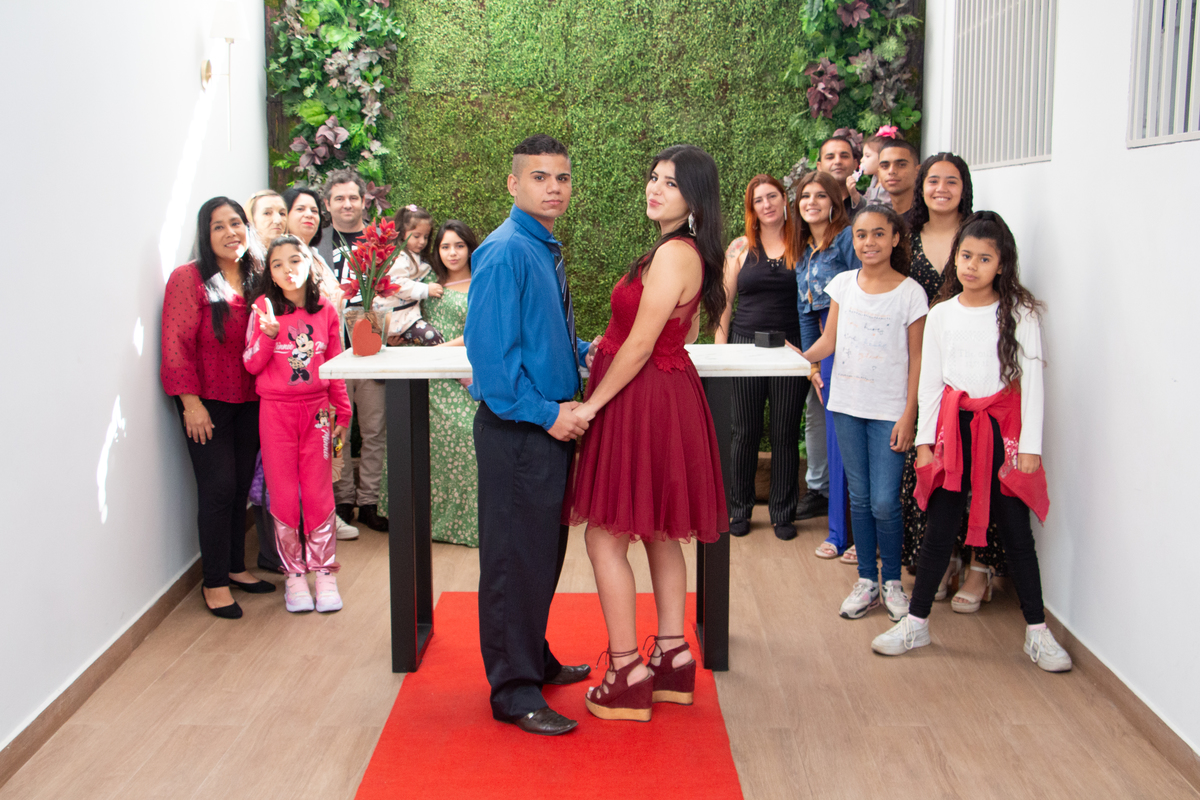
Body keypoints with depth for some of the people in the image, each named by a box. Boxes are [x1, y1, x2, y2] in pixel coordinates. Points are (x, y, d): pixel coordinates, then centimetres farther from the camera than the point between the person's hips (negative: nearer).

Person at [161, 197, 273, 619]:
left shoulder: (255, 278, 9)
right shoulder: (188, 278, -8)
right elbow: (176, 344, -11)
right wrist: (191, 402, -15)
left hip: (249, 401, 5)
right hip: (207, 402, -5)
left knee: (241, 485, 11)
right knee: (218, 488, -5)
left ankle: (235, 567, 26)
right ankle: (214, 582, 7)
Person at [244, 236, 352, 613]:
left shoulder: (326, 311, 3)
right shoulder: (264, 307, -3)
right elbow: (252, 364, -5)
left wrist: (342, 410, 12)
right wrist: (268, 332, -22)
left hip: (316, 410, 1)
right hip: (276, 411, -1)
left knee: (319, 494, 4)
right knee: (284, 496, 4)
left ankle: (324, 572, 17)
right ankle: (293, 574, 16)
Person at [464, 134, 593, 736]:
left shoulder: (547, 251, 13)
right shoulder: (505, 252, -16)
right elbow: (489, 351, -21)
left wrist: (587, 352, 8)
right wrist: (546, 413, -18)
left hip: (552, 424, 10)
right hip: (518, 431, -10)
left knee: (545, 549, 20)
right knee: (515, 555, 0)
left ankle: (534, 659, 37)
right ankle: (513, 691, 12)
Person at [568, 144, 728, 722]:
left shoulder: (673, 254, -20)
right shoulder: (689, 253, 12)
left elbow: (639, 347, -20)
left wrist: (590, 404, -13)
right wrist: (604, 349, 17)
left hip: (644, 402, -10)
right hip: (667, 395, 10)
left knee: (605, 536, -3)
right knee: (658, 534, 16)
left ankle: (626, 676, 3)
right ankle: (672, 657, 25)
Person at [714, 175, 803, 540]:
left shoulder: (801, 246, 4)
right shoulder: (741, 249, 7)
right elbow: (725, 301, 9)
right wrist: (720, 347, 1)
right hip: (745, 345, 1)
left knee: (786, 433, 4)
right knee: (745, 432, 6)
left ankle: (783, 513, 16)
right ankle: (739, 510, 19)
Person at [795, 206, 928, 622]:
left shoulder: (910, 292, -5)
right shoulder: (843, 283, 5)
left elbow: (916, 360, -3)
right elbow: (829, 341, 7)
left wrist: (908, 416, -8)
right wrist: (799, 357, -13)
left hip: (889, 410, -3)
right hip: (847, 404, 3)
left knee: (884, 502, -5)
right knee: (859, 498, 10)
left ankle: (892, 581, 15)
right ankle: (866, 580, 21)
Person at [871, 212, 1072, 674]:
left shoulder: (1020, 313, -2)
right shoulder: (942, 314, 5)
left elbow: (1031, 380, -3)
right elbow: (930, 380, 7)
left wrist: (1030, 445, -7)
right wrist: (923, 440, 3)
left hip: (1003, 428, -1)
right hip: (953, 426, 2)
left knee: (1016, 531, 3)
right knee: (939, 529, 6)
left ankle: (1037, 633, 14)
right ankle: (916, 623, 16)